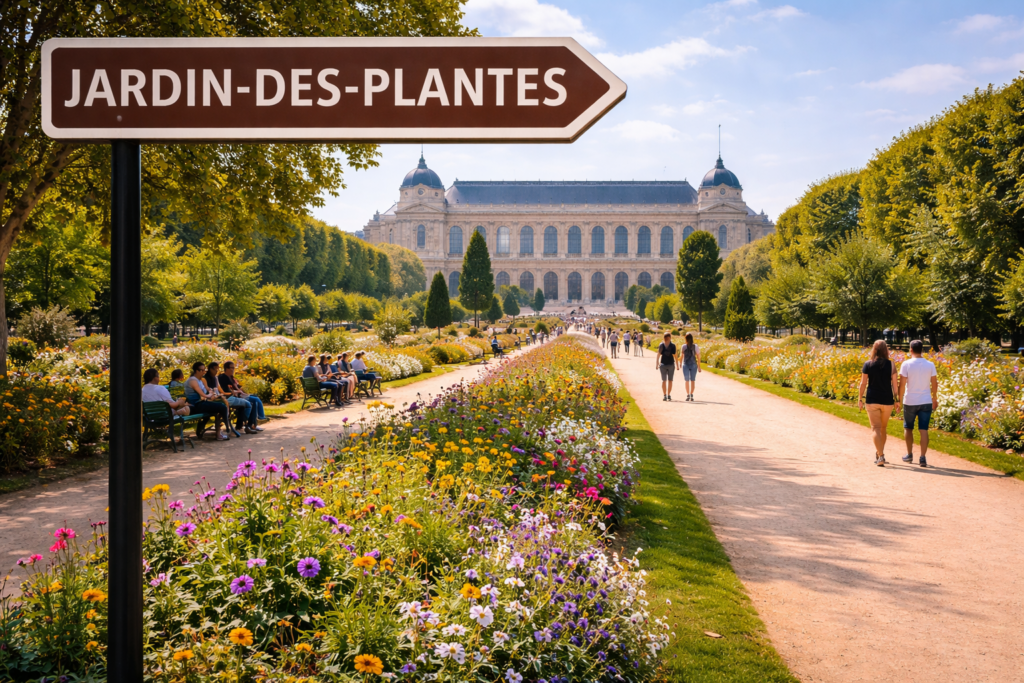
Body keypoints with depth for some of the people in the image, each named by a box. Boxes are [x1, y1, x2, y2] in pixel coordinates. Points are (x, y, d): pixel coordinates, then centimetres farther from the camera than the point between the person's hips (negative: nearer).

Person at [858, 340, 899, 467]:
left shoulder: (868, 365, -3)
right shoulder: (891, 365, -2)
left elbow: (863, 383, -2)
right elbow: (895, 384, -2)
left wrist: (860, 399, 6)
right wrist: (897, 400, 5)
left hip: (872, 400, -1)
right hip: (887, 401, 1)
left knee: (876, 428, -3)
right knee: (883, 428, 17)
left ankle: (881, 456, -18)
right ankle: (879, 454, 30)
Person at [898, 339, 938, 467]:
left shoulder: (906, 364, -9)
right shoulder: (930, 365, -1)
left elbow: (902, 384, -10)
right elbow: (934, 384, 4)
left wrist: (899, 399, 0)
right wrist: (935, 399, 17)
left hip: (910, 402, -2)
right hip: (926, 402, 2)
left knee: (908, 428, 15)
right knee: (923, 430, 2)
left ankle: (909, 455, 23)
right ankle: (923, 458, -4)